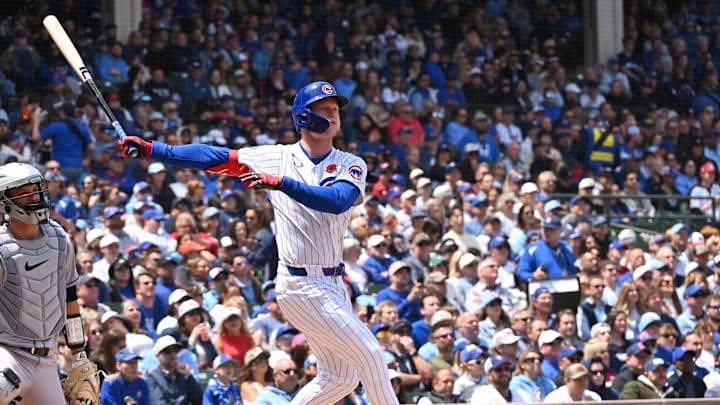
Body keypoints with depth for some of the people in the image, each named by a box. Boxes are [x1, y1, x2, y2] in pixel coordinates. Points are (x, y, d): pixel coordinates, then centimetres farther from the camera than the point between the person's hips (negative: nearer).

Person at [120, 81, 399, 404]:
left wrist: (281, 183, -32)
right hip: (301, 288, -5)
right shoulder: (278, 158, -2)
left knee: (340, 377, 9)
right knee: (370, 354, -11)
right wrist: (151, 150, -9)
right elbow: (215, 158, -2)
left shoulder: (351, 166, 1)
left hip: (333, 285, 5)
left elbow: (337, 201, -20)